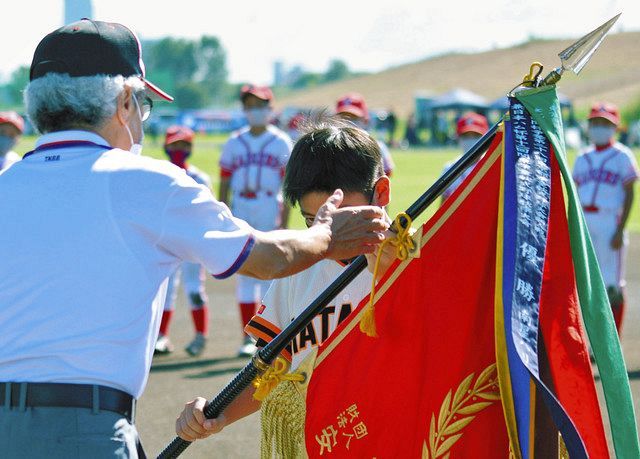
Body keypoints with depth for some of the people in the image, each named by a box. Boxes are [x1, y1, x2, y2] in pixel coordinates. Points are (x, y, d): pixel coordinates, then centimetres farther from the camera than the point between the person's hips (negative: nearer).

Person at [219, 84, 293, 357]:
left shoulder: (281, 143, 3)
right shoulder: (234, 143, 11)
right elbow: (224, 184, 11)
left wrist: (284, 222, -8)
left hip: (269, 210, -3)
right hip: (240, 210, 3)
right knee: (244, 273, 3)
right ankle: (249, 337, 7)